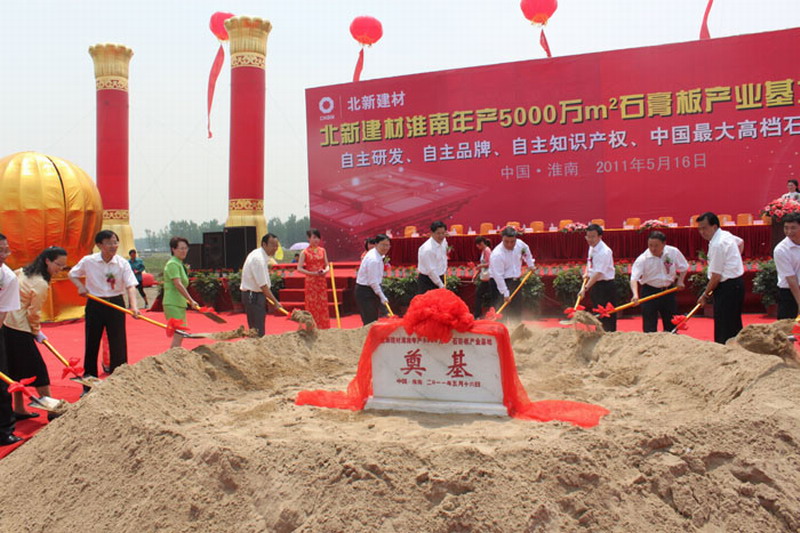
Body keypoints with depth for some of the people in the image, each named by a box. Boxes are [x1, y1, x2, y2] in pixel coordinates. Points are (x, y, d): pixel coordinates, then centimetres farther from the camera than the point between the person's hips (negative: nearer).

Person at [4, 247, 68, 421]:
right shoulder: (41, 284, -17)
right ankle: (52, 410, 6)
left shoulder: (23, 271, 10)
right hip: (19, 330, -9)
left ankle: (19, 410, 24)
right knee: (38, 369, -1)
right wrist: (37, 332, 2)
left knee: (17, 369, 16)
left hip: (7, 325, 9)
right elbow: (33, 313, -14)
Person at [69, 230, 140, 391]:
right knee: (91, 344, 7)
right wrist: (80, 286, -7)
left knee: (118, 345, -1)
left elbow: (130, 285, -16)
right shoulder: (88, 261, -5)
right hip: (94, 305, 1)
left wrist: (134, 305, -32)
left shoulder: (122, 263, -8)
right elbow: (72, 274, 12)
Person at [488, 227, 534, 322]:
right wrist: (505, 293, -26)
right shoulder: (497, 254, -27)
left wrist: (530, 264, 22)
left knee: (517, 307, 13)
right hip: (500, 282, -7)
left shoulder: (520, 244, -7)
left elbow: (526, 251, 20)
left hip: (515, 281, 7)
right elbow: (498, 276, -27)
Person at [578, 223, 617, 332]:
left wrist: (585, 288, -31)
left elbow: (598, 273, -27)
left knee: (607, 318, -7)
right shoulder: (592, 247, 6)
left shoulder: (604, 251, -22)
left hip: (605, 286, -9)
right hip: (594, 284, 9)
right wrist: (587, 273, 11)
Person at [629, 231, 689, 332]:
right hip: (649, 291, -3)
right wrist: (635, 295, -42)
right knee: (649, 328, -3)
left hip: (669, 291, 3)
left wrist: (680, 281, -1)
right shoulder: (643, 259, -19)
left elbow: (684, 268, 11)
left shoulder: (674, 252, -8)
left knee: (671, 325, 14)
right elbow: (634, 279, -27)